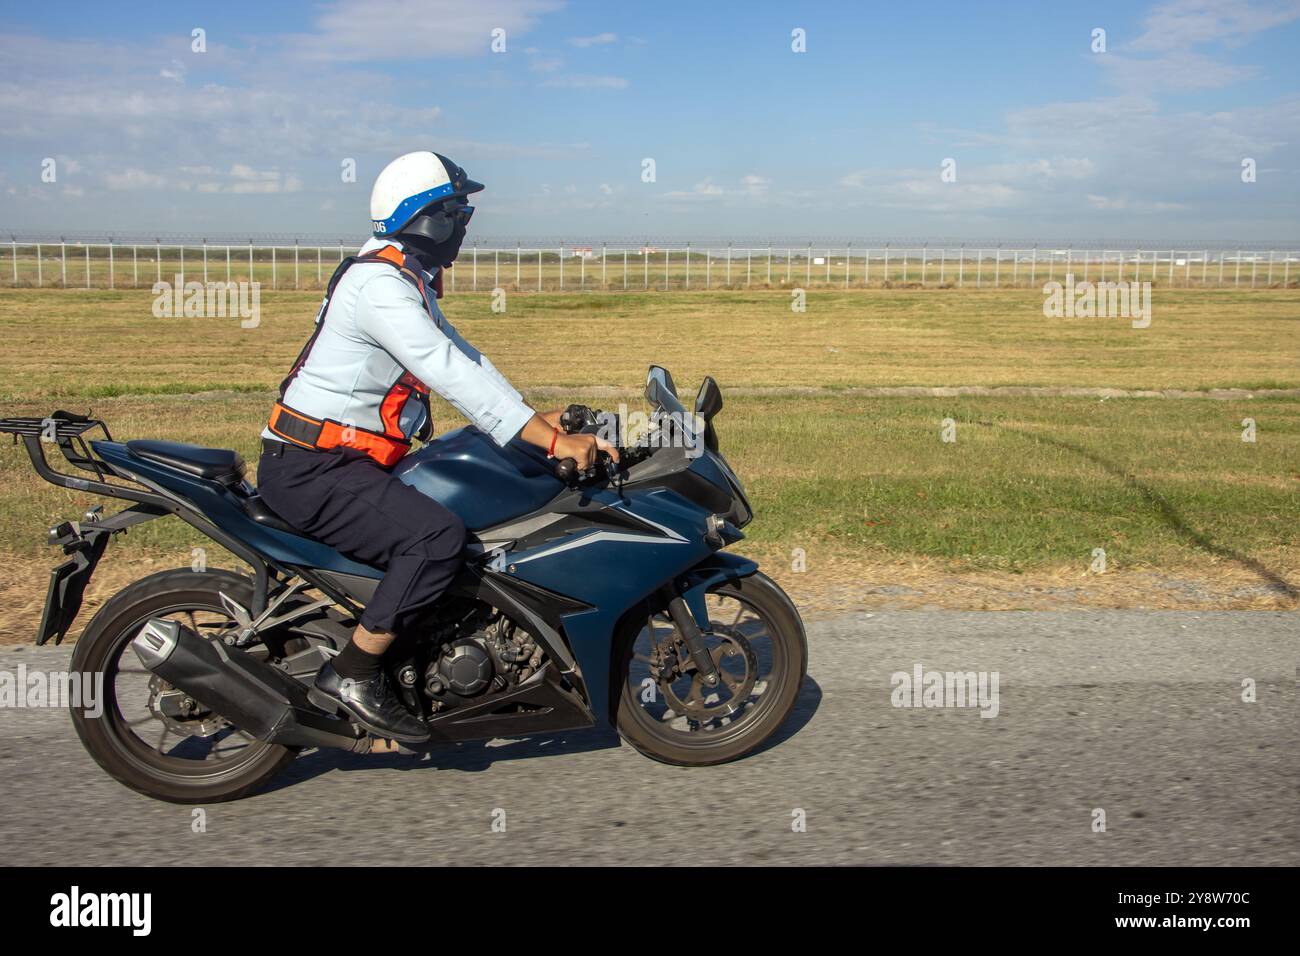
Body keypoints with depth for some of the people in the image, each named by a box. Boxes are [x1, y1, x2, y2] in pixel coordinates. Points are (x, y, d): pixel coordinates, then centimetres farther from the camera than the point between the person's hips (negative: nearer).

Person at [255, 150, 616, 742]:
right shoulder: (379, 284, -19)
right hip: (311, 470, -11)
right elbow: (454, 376, -28)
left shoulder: (408, 282, 15)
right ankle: (351, 677, -16)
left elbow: (462, 357, 15)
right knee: (438, 535, -28)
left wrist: (542, 418, 6)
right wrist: (553, 442, -29)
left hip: (346, 460, 11)